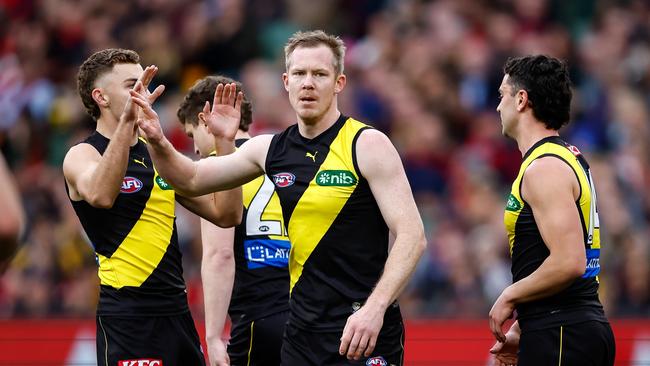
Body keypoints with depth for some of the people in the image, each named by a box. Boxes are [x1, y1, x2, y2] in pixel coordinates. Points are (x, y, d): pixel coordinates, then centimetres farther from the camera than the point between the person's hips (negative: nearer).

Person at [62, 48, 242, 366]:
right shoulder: (82, 155, -4)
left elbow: (226, 214, 14)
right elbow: (100, 195, -30)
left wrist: (224, 141, 4)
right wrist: (127, 120, -38)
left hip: (177, 313, 7)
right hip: (127, 315, -7)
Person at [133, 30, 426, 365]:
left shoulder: (367, 145, -8)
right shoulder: (270, 150, 8)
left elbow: (412, 236, -14)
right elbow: (193, 180, 19)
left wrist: (375, 307, -26)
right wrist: (158, 143, -2)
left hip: (363, 329, -5)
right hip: (302, 332, 5)